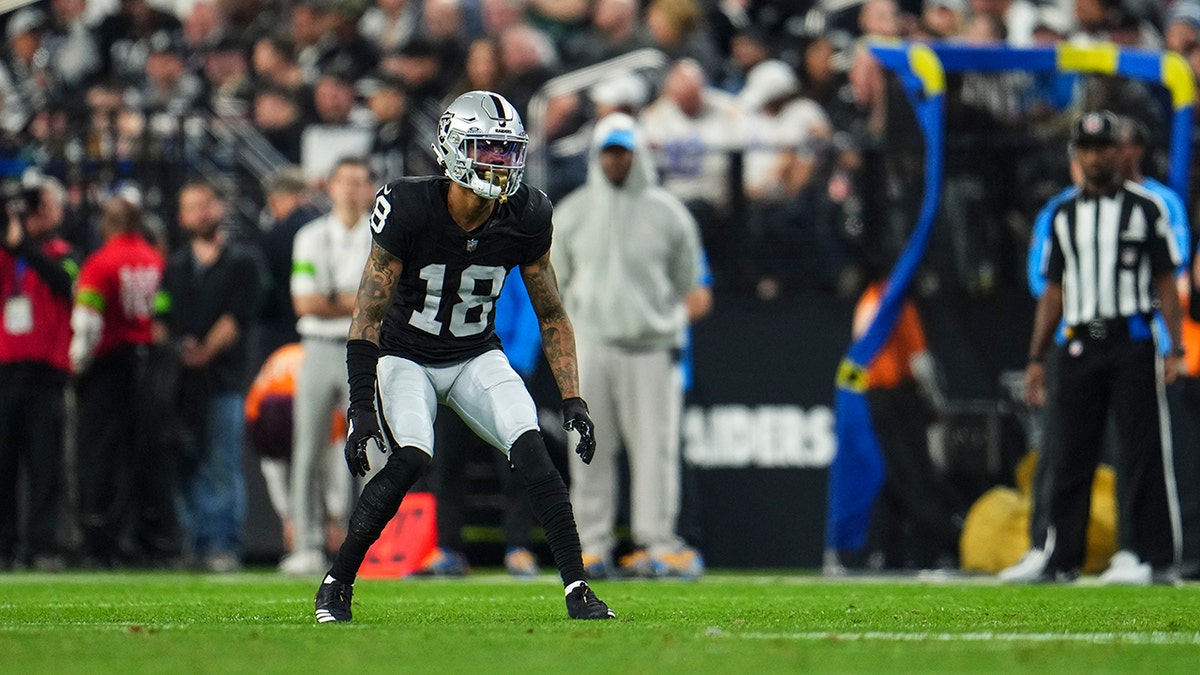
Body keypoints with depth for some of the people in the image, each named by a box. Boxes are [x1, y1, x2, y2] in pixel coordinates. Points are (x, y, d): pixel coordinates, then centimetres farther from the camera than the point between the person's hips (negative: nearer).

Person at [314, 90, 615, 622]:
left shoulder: (525, 218, -13)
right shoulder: (409, 209, -25)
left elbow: (552, 316, 0)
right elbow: (368, 317, -21)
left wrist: (572, 400, -7)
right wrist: (361, 408, -27)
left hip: (476, 358, 3)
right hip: (405, 355, -3)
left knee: (532, 452, -18)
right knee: (411, 458, -27)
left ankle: (578, 589, -13)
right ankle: (336, 585, -11)